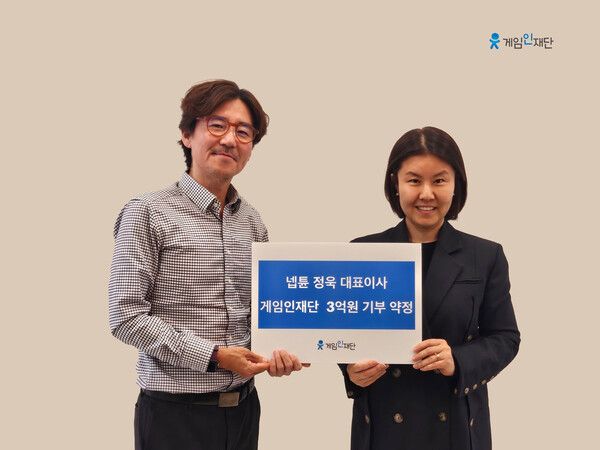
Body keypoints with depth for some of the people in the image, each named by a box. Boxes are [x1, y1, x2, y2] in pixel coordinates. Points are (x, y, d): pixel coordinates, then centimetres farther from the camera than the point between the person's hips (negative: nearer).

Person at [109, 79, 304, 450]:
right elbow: (125, 316, -13)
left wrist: (277, 349, -7)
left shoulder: (253, 222, 9)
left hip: (243, 406, 5)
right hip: (176, 410, -5)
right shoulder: (149, 213, -8)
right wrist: (213, 356, -16)